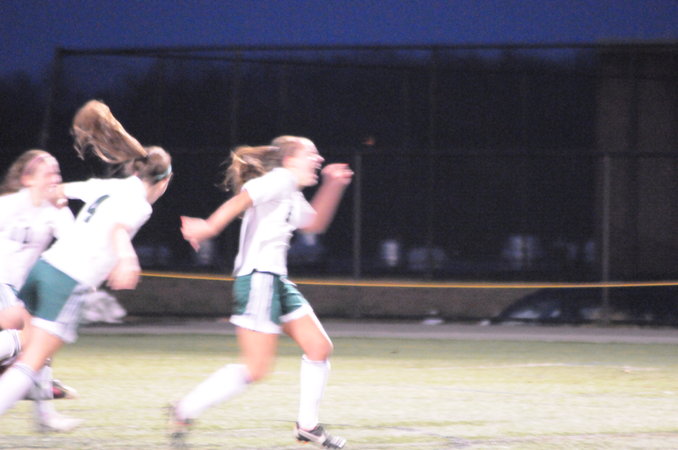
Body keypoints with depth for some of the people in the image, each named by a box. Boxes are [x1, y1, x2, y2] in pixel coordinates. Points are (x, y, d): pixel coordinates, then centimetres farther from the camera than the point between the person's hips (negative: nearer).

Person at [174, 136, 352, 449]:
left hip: (277, 282, 10)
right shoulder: (279, 180, -9)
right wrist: (209, 227, -35)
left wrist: (332, 185, 26)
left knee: (320, 347, 8)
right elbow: (242, 200, -23)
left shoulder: (292, 196, 20)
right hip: (258, 279, -10)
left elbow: (314, 223, 36)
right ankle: (185, 411, -3)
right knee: (255, 369, -11)